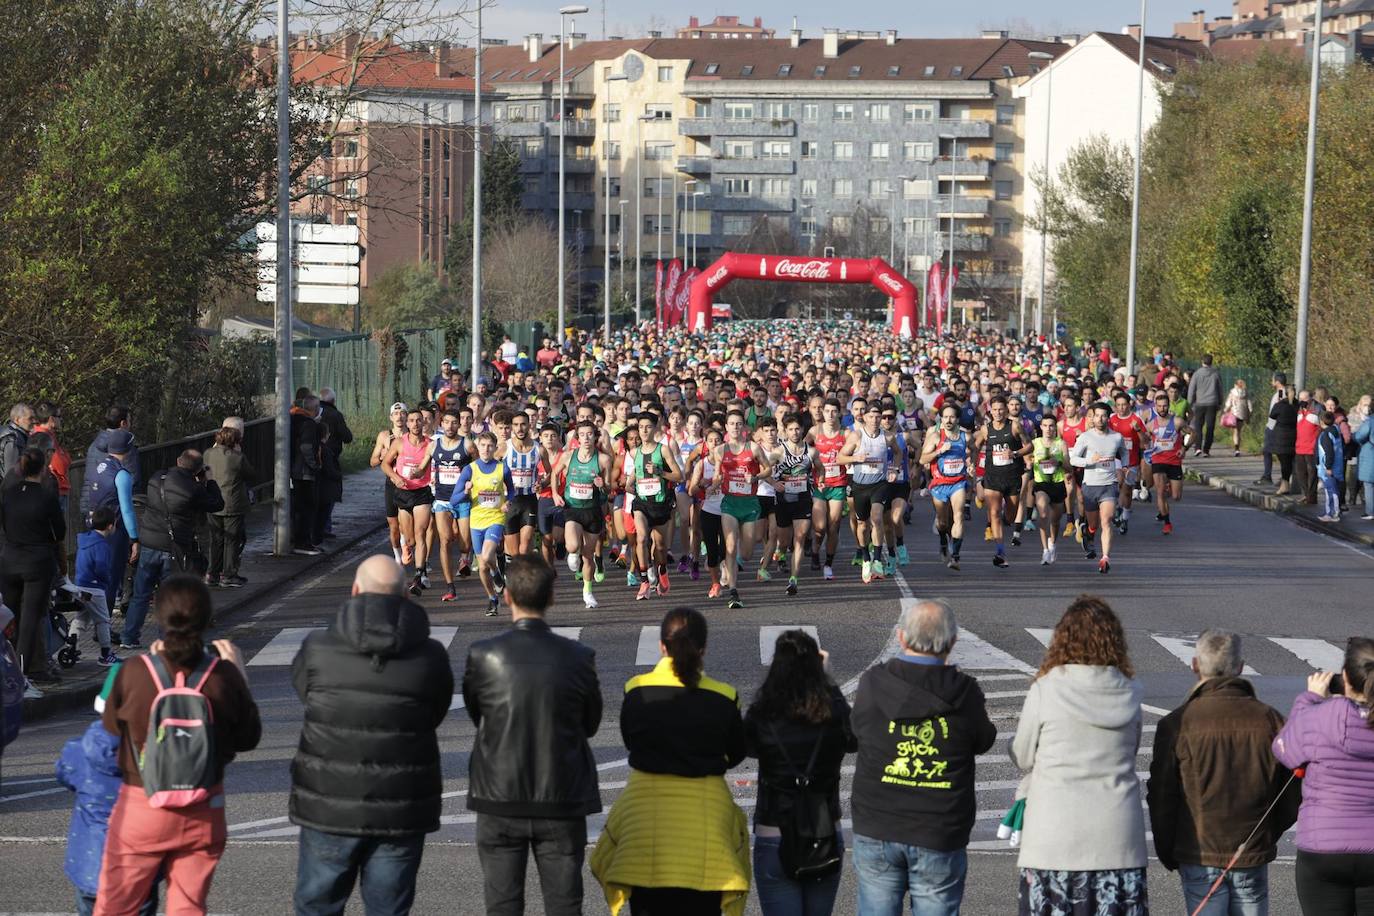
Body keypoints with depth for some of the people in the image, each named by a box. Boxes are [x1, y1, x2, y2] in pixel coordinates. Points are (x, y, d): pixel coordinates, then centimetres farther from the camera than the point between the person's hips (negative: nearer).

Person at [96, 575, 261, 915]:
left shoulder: (134, 674, -17)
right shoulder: (223, 676, -13)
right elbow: (249, 738, 0)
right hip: (204, 812, 2)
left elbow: (111, 727, 1)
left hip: (142, 810, -2)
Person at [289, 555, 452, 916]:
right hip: (402, 813, 1)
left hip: (329, 807, 0)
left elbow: (303, 691, 6)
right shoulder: (430, 657, -7)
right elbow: (436, 714, 3)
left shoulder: (318, 650, -9)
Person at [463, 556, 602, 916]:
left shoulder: (482, 656, -13)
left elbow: (476, 715, 2)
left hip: (499, 801, 0)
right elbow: (591, 724, 2)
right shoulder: (579, 657, -10)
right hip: (563, 800, 0)